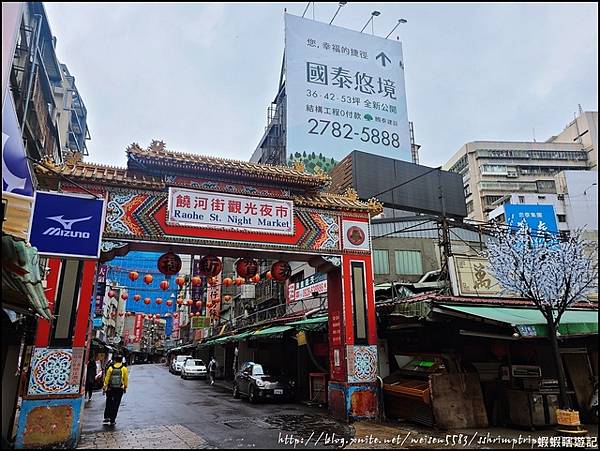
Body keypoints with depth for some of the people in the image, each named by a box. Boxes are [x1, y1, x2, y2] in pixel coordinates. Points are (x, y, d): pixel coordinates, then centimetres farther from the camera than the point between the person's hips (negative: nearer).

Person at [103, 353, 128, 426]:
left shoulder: (110, 368, -4)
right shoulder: (124, 369, -3)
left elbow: (107, 378, -1)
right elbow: (126, 379, 2)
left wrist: (104, 387, 7)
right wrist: (125, 387, 13)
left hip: (110, 389, 0)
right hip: (119, 389, 0)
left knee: (108, 403, 18)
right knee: (116, 405, 6)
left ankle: (106, 417, 15)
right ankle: (112, 420, 8)